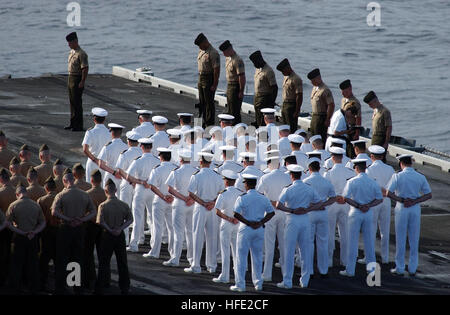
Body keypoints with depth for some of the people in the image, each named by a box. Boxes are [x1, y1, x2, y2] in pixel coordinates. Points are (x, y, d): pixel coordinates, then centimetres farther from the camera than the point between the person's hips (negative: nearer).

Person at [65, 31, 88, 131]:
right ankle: (73, 123, 22)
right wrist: (69, 79, 18)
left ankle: (78, 125, -2)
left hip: (77, 80, -10)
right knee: (72, 102, 14)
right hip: (71, 78, 10)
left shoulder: (81, 54, -18)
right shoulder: (72, 52, 11)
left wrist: (82, 82, -22)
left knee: (77, 102, -6)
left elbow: (85, 68, -21)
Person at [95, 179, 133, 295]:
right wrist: (120, 228, -13)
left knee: (104, 262, 5)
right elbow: (130, 219, -7)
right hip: (120, 236, 2)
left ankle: (99, 289, 7)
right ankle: (124, 288, 14)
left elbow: (100, 221, -20)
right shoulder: (124, 205, -2)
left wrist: (110, 230, -11)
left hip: (107, 235, -2)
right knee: (122, 262, 11)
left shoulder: (103, 206, -11)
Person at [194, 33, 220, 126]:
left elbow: (216, 69, -20)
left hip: (209, 80, -9)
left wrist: (215, 84, -20)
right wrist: (199, 81, 17)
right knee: (202, 102, 13)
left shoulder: (213, 53, -18)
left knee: (209, 102, -4)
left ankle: (209, 124, 1)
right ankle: (203, 123, 21)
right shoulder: (201, 51, 10)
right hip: (201, 78, 9)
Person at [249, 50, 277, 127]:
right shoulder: (258, 69, 9)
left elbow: (274, 88, -18)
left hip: (265, 98, -9)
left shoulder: (268, 71, -18)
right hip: (257, 97, 9)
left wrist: (272, 103, -20)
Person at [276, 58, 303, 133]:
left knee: (292, 129, -8)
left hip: (291, 106, -9)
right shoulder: (286, 77, 13)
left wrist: (297, 112, -20)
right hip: (284, 105, 9)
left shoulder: (296, 79, -16)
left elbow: (299, 96, -18)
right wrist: (283, 107, 18)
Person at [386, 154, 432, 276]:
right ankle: (412, 269, 11)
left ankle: (400, 268, 8)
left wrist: (402, 200, -10)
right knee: (414, 240, 9)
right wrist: (414, 201, -9)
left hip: (401, 209, -2)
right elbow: (429, 195, -2)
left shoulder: (397, 176, -9)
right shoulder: (421, 177, 0)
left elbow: (388, 193, -16)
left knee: (400, 239, 5)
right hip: (415, 209, 2)